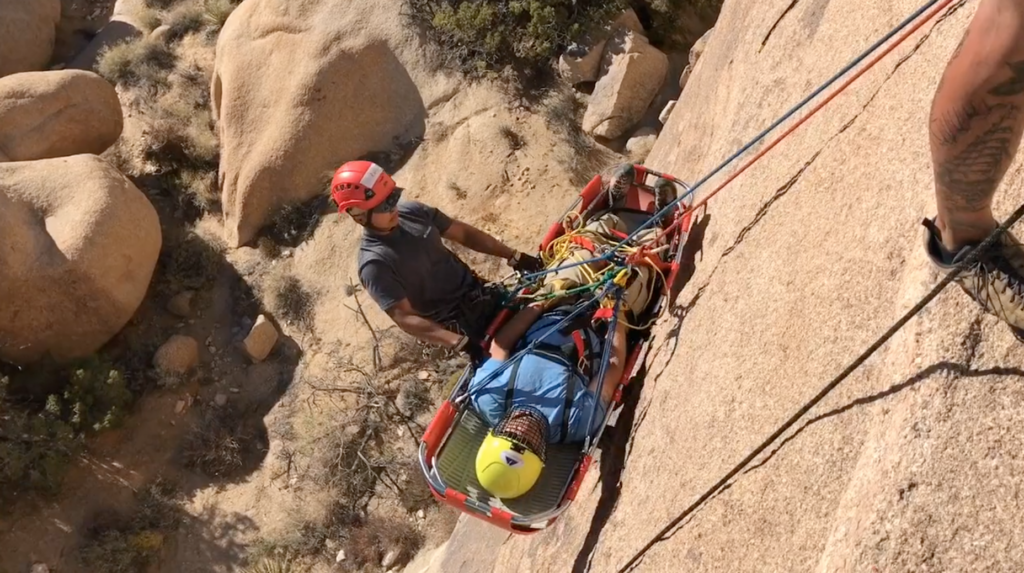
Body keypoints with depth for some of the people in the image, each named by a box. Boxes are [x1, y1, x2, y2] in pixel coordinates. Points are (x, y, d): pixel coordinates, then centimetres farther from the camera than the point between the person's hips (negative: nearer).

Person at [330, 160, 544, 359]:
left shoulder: (413, 211, -5)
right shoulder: (374, 264, -23)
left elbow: (463, 233, 5)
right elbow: (404, 317, -27)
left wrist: (513, 256, 1)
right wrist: (461, 343, -37)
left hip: (480, 294, 6)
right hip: (460, 325, -6)